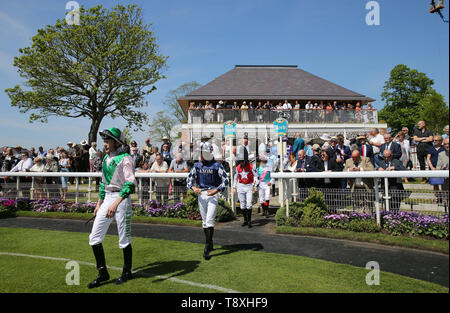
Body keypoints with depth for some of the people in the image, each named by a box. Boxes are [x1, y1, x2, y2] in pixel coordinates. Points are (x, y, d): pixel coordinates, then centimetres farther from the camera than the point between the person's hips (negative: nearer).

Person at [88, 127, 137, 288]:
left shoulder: (125, 158, -12)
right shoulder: (106, 158, 13)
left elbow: (131, 183, -24)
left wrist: (116, 203, -34)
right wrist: (99, 203, 22)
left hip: (121, 198, -8)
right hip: (107, 199, 8)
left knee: (124, 240, 5)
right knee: (94, 238, 6)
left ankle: (127, 272, 25)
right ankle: (103, 273, 20)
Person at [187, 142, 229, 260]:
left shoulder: (217, 165, -5)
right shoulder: (197, 165, 7)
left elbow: (225, 180, -7)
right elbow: (189, 178, 10)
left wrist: (216, 190, -20)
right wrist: (193, 187, -11)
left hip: (213, 194, -5)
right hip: (201, 194, 5)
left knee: (209, 221, -10)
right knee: (204, 221, 12)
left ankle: (207, 249, -7)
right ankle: (210, 243, 27)